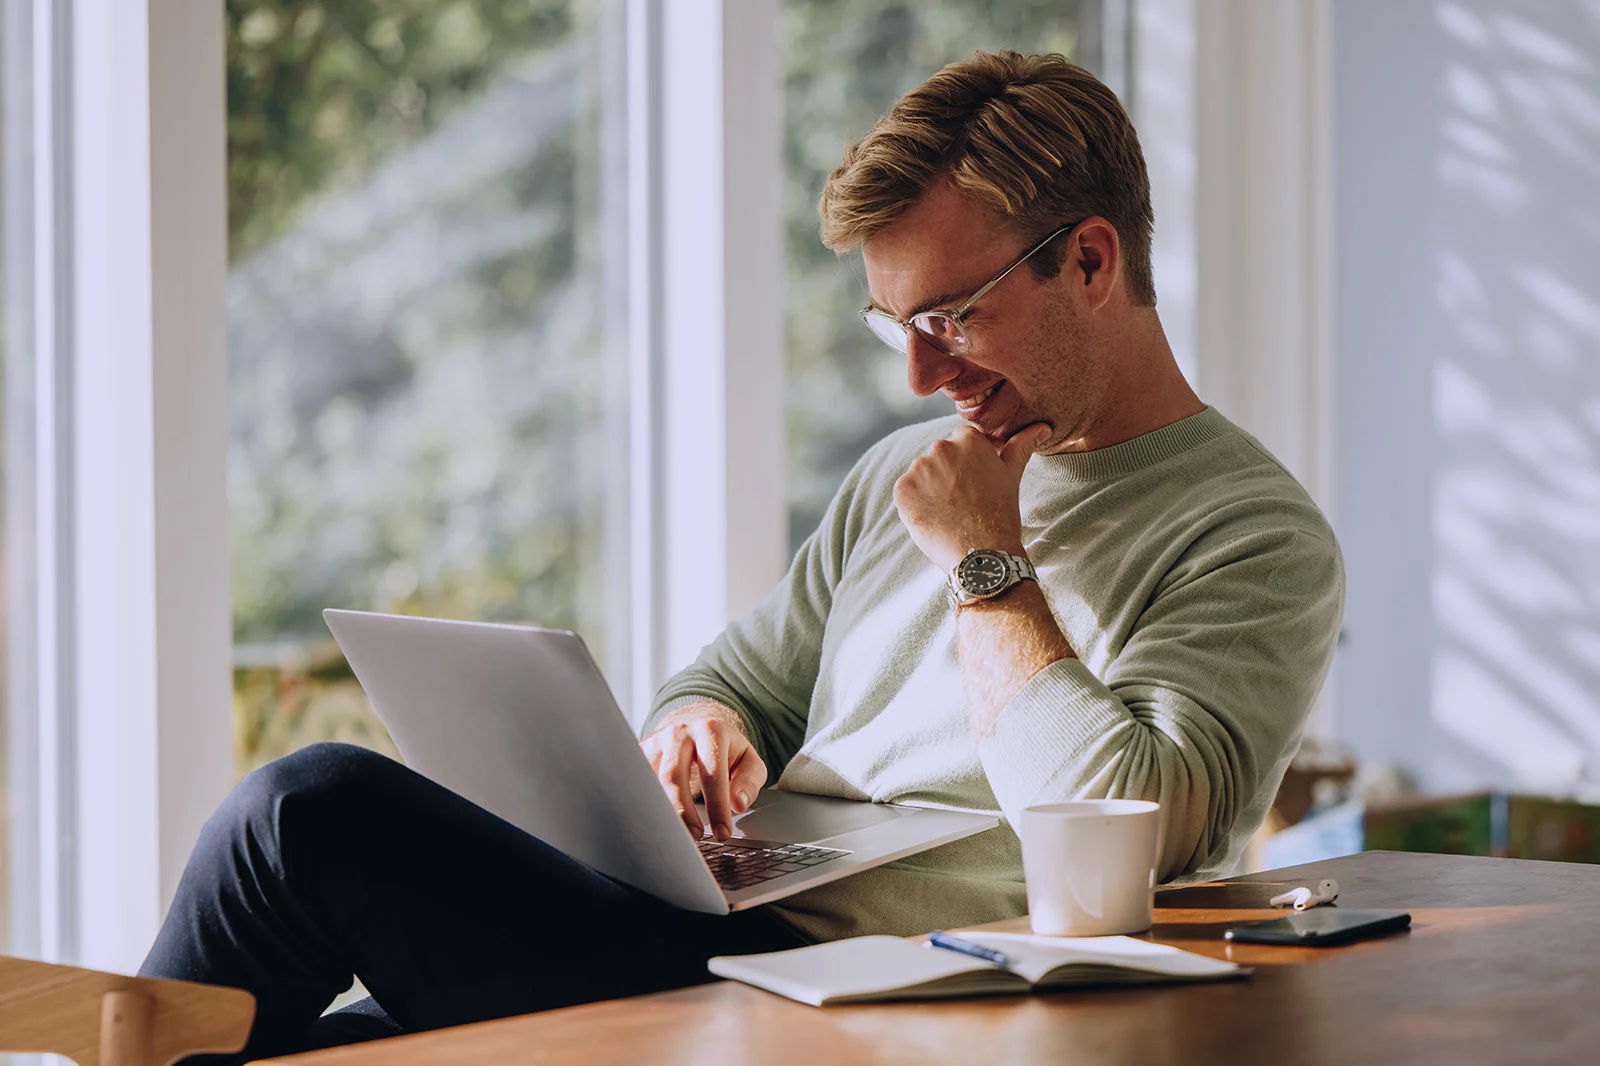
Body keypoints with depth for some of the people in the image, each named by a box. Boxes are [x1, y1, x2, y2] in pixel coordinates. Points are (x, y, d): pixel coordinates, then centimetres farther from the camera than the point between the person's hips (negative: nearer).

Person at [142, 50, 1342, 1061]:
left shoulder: (1260, 539, -4)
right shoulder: (904, 475, 21)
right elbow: (734, 681, 26)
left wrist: (986, 565, -9)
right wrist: (702, 728, 1)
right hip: (711, 941, 8)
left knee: (313, 809, -18)